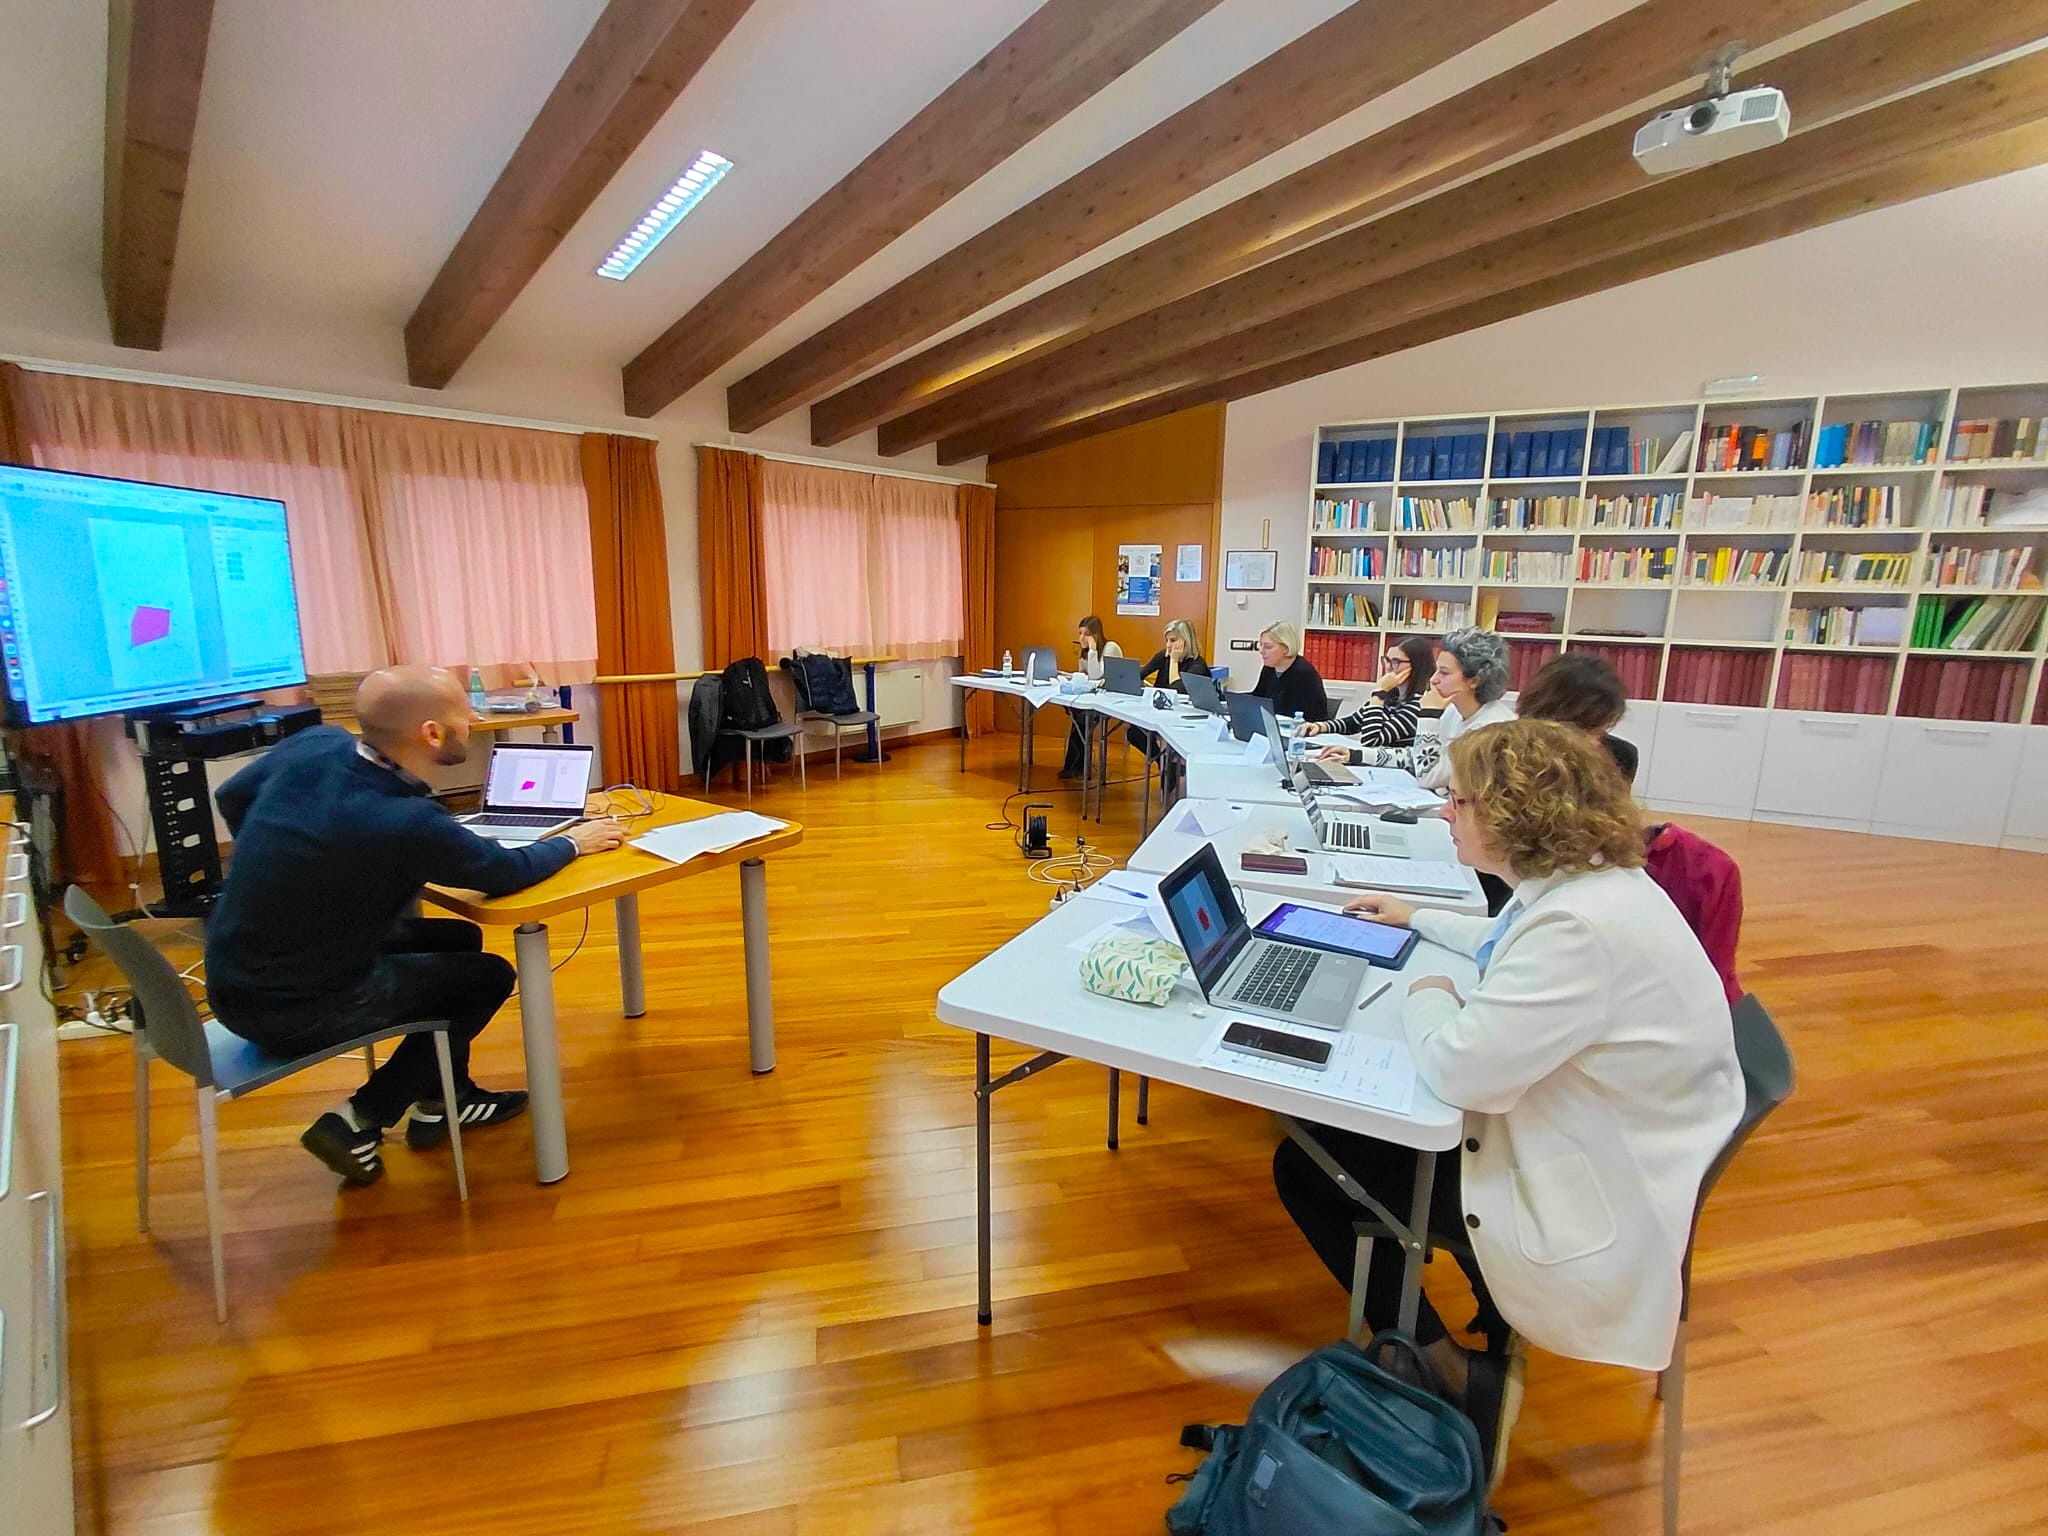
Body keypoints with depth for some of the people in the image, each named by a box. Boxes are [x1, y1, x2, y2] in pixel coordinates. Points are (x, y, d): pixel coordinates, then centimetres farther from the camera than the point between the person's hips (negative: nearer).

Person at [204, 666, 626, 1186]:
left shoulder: (316, 743, -10)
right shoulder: (407, 825, -32)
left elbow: (231, 796, 9)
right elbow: (507, 870, -15)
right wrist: (573, 841, 3)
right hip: (292, 1010, -8)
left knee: (460, 939, 19)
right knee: (491, 977, 7)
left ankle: (443, 1102, 32)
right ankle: (359, 1121, 11)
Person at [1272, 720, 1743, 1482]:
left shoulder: (1582, 924, -32)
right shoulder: (1591, 880, 0)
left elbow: (1462, 1070, -30)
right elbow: (1513, 949, 23)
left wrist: (1427, 995, -11)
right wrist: (1416, 918, 26)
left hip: (1597, 1207, -10)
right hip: (1599, 1151, 10)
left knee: (1304, 1165, -2)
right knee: (1345, 1125, 21)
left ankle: (1449, 1374, 12)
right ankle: (1488, 1346, 26)